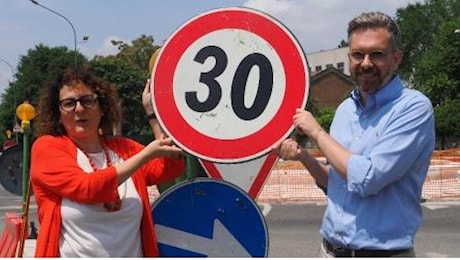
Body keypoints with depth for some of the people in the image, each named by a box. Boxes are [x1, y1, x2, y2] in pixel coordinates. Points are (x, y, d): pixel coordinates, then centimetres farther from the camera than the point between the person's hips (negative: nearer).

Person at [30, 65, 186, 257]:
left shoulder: (123, 148, 7)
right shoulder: (46, 147, -6)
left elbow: (173, 167, -6)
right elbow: (87, 188, -21)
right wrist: (146, 154, -20)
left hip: (132, 253, 4)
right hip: (75, 255, -4)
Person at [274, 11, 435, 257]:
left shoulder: (414, 107, -15)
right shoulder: (345, 109, 5)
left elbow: (367, 180, -24)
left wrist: (316, 132, -13)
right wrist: (303, 156, -5)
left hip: (382, 251, -5)